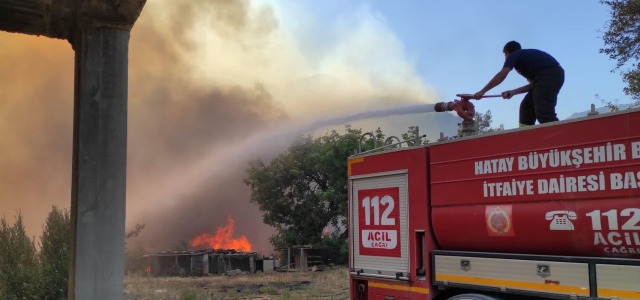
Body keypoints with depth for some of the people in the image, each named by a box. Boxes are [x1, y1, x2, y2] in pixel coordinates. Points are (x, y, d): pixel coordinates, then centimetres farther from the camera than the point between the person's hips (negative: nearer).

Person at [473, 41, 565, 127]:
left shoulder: (514, 55, 11)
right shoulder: (526, 57, 33)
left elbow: (501, 75, -1)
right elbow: (533, 84, 24)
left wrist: (482, 91, 2)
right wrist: (512, 92, 22)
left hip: (549, 75, -9)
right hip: (552, 75, 9)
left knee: (544, 112, -19)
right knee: (527, 107, 12)